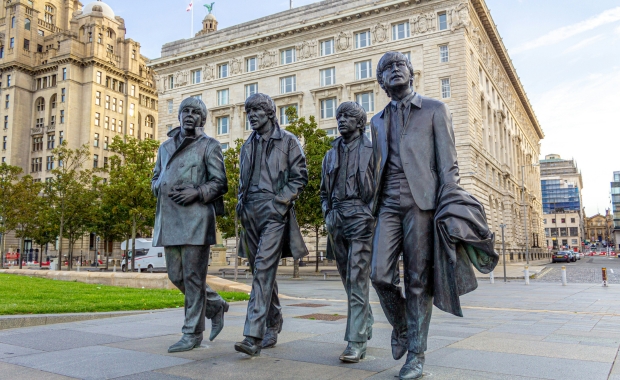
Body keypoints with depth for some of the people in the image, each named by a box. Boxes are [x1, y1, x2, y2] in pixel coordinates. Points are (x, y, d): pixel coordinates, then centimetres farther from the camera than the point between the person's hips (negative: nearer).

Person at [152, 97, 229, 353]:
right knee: (176, 276, 9)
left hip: (195, 218, -6)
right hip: (169, 218, 6)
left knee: (193, 277, -4)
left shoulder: (209, 146, 4)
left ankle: (192, 334, 6)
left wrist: (197, 192, -17)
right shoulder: (165, 146, 21)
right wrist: (162, 188, 2)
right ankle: (216, 306, 29)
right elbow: (155, 178, 25)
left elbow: (220, 183, -1)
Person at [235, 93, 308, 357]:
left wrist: (280, 201, -12)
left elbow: (300, 177, -1)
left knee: (263, 268, -17)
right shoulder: (248, 145, 20)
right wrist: (241, 206, 10)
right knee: (262, 271, 11)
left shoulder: (288, 141, 3)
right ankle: (273, 328, 24)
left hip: (274, 212, -6)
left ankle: (254, 336, -19)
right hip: (250, 214, 6)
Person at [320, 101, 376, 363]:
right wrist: (328, 214, 8)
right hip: (337, 222, 6)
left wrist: (370, 214, -12)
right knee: (348, 280, 12)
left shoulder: (371, 150, 2)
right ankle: (366, 327, 29)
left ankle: (356, 342, -6)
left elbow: (381, 187, -2)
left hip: (361, 220, -6)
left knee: (357, 280, -10)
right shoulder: (331, 154, 18)